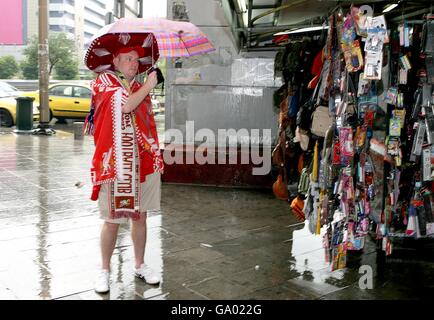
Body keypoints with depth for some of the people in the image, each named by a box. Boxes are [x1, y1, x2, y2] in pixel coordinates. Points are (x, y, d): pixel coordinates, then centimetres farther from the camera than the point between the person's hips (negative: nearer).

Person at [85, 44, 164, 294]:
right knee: (112, 220, 1)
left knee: (140, 216, 12)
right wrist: (148, 87, -8)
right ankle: (105, 271, 18)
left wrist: (155, 156, 15)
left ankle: (140, 265, 26)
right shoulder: (104, 81, -2)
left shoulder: (140, 87, 16)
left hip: (143, 162, 5)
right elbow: (125, 105, -19)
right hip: (115, 164, -5)